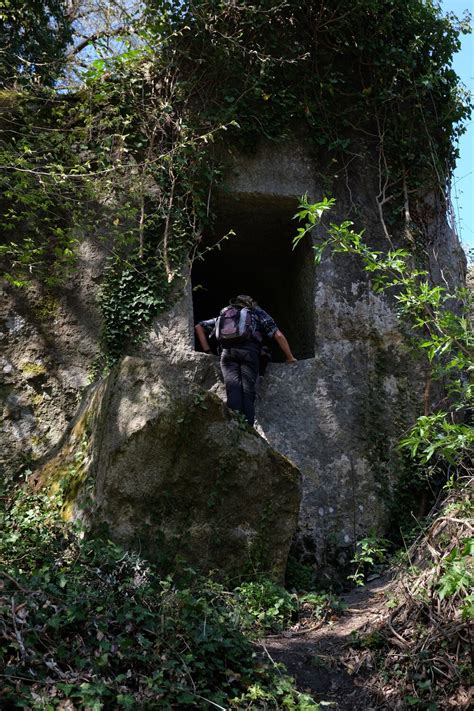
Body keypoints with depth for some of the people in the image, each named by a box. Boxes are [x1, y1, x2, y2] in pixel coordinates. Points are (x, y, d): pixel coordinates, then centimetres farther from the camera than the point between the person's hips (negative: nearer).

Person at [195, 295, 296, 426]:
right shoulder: (257, 312, 30)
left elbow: (198, 327, 35)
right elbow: (278, 335, 20)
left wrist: (207, 351, 28)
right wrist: (290, 358, 26)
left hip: (227, 351, 2)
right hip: (249, 352, -2)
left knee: (233, 390, -11)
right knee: (248, 391, -6)